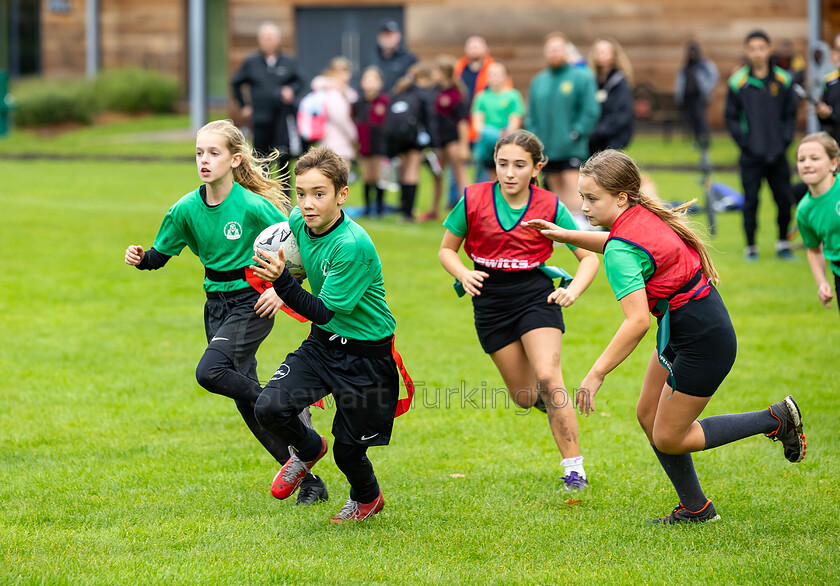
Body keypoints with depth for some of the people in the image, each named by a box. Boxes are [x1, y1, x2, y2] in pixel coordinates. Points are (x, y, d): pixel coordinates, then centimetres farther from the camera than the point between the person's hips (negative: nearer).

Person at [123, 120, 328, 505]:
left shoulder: (252, 206, -17)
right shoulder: (187, 209, -2)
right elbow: (160, 254, 7)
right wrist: (140, 258, -13)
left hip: (251, 303, -6)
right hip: (216, 306, 6)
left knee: (210, 372, -27)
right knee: (246, 399, 7)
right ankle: (308, 481, 16)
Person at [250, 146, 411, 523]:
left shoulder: (353, 245, -29)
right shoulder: (298, 222, -8)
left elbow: (324, 312, -27)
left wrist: (281, 281, -37)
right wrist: (277, 284, 7)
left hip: (367, 354, -6)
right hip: (322, 342, 6)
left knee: (348, 449, 4)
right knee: (269, 409, -14)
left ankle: (367, 498, 40)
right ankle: (308, 450, 20)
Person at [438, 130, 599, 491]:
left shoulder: (550, 206, -10)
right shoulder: (474, 200, -8)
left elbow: (589, 257, -2)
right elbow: (447, 249, 4)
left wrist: (573, 290, -20)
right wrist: (463, 274, -16)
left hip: (536, 295, -2)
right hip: (490, 301, 2)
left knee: (547, 378, -20)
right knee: (524, 397, 5)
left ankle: (574, 468, -13)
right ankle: (556, 406, 43)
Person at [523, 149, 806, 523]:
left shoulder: (623, 250, -25)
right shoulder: (645, 214, 2)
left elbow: (638, 322, -33)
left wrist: (596, 374, -29)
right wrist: (567, 236, 20)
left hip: (703, 340, -10)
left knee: (668, 439, 1)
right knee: (648, 415, 14)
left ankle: (776, 419, 8)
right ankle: (695, 508, 24)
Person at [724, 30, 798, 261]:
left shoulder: (783, 80, 2)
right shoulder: (738, 82, -3)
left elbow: (790, 114, 9)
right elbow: (731, 118, 2)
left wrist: (785, 140, -2)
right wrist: (744, 142, -7)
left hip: (777, 155, 2)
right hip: (751, 156, -2)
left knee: (784, 199, 4)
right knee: (751, 201, 1)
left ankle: (783, 244, 19)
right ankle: (751, 247, 13)